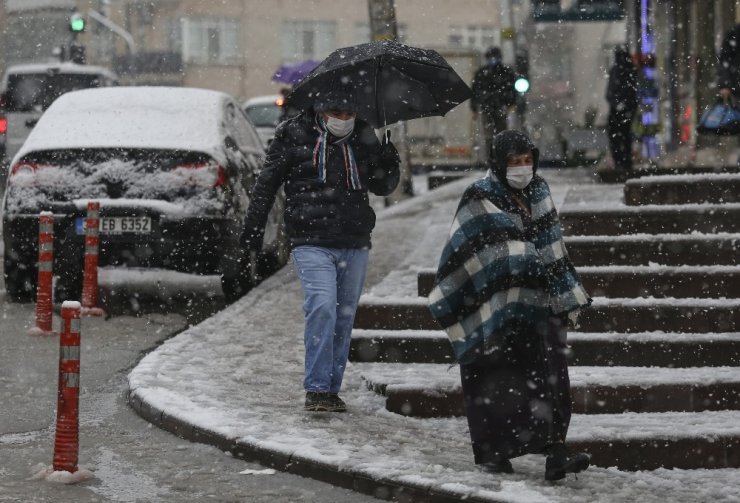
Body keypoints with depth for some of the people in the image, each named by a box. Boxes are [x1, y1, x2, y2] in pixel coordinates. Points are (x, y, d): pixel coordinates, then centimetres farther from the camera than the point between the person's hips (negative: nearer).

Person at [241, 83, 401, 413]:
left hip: (355, 245, 4)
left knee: (344, 316, 8)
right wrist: (253, 228, 4)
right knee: (322, 308, -19)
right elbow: (267, 183, 6)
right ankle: (317, 389, -16)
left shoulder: (363, 138, 8)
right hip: (312, 243, -4)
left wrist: (390, 166, -3)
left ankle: (331, 389, 17)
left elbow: (382, 187, 19)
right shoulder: (295, 135, -1)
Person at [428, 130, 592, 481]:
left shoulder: (538, 193, 10)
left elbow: (552, 250, 16)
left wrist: (567, 299, 15)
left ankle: (554, 451, -9)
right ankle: (491, 452, 14)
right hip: (496, 309, -4)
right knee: (497, 382, 2)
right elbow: (462, 255, -4)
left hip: (537, 305, 4)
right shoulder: (480, 200, -6)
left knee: (550, 377, -6)